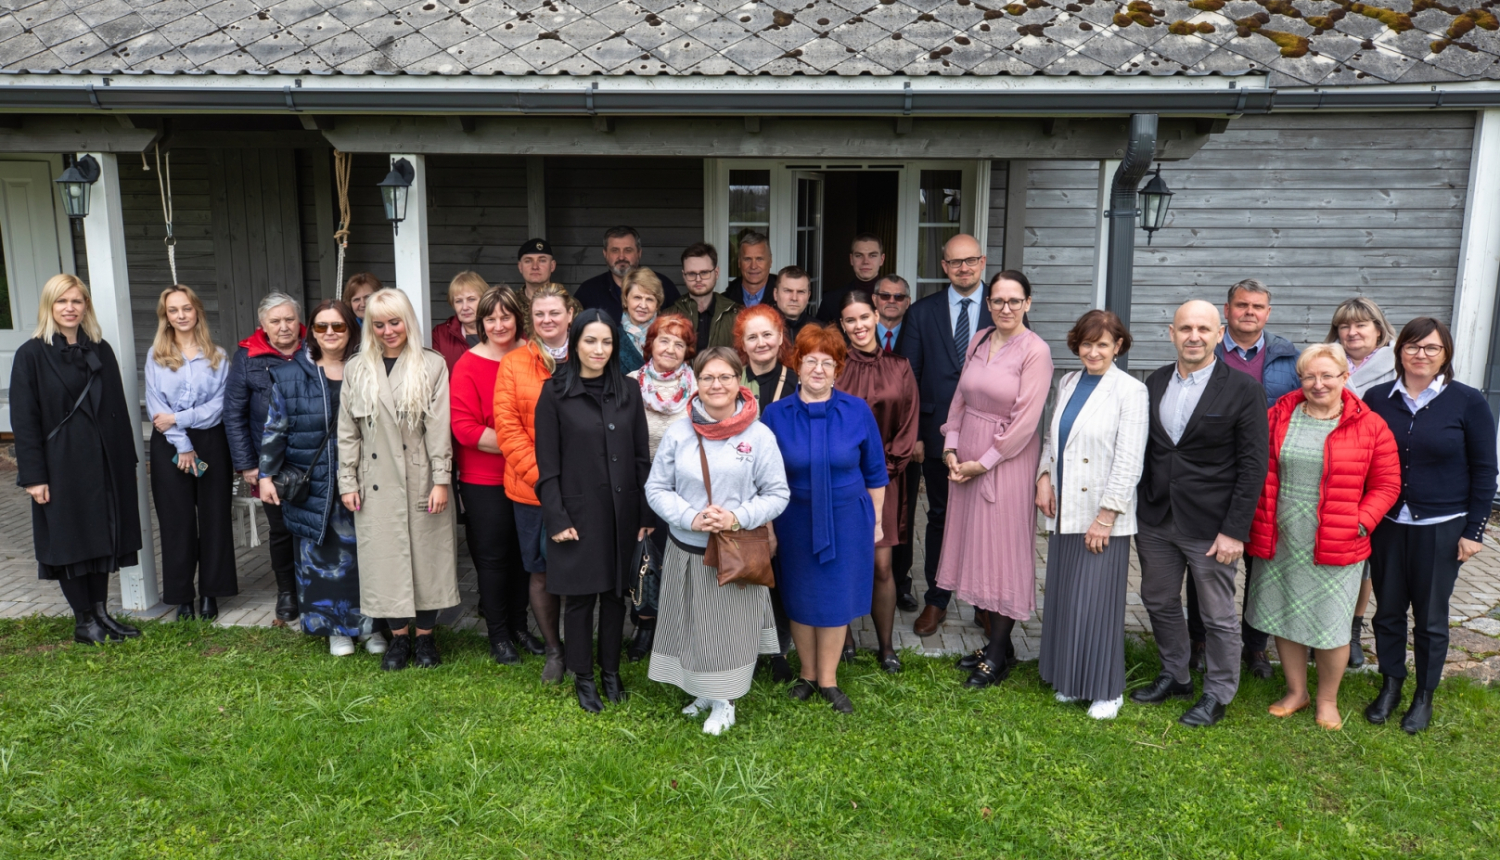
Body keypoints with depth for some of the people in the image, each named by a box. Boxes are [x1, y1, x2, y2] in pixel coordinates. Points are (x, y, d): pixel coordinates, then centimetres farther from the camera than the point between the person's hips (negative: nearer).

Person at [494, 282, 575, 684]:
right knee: (541, 572, 9)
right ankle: (553, 650, 25)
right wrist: (540, 475, -11)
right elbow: (507, 426, -2)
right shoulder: (513, 364, 3)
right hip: (531, 488, 1)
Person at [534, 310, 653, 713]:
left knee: (616, 593, 11)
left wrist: (646, 513, 3)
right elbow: (547, 464, -5)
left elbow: (641, 457, 7)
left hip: (622, 511, 3)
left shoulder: (628, 392, 5)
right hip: (579, 512, -3)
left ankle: (611, 672, 27)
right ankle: (583, 678, 21)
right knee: (581, 596, 5)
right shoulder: (555, 393, -4)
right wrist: (556, 519, -10)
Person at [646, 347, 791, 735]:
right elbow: (656, 488, 1)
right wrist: (691, 518, -15)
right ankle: (702, 692, 35)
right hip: (687, 552, 2)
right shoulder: (678, 433, -3)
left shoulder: (760, 435, -7)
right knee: (692, 625, 13)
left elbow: (777, 494, -3)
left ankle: (724, 702, 28)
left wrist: (738, 518, -18)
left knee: (730, 627, 8)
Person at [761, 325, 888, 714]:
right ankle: (807, 674, 33)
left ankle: (828, 680, 27)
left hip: (846, 521, 0)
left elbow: (874, 472, 2)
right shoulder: (776, 413, -5)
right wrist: (768, 528, 1)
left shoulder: (857, 411, -7)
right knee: (800, 598, 12)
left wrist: (876, 520, 4)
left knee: (836, 598, 9)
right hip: (796, 522, 1)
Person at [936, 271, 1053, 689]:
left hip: (1007, 460, -6)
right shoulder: (978, 341, 8)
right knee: (976, 549, 10)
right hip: (967, 458, 7)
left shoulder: (1036, 351, -11)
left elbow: (1026, 420, -15)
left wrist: (984, 463, -13)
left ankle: (998, 655, 12)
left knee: (1003, 550, 1)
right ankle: (997, 643, 23)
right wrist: (951, 448, 1)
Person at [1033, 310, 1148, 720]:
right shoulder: (1068, 383, 10)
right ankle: (1069, 680, 27)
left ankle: (1105, 691, 16)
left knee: (1098, 602, 0)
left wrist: (1105, 517, -15)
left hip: (1103, 517, -6)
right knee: (1063, 600, 12)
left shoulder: (1130, 391, -10)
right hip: (1064, 512, 6)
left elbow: (1128, 462, -13)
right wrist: (1044, 476, 1)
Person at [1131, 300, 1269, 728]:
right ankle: (1174, 677, 38)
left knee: (1218, 617, 8)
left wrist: (1235, 530, -14)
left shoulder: (1243, 390, -9)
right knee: (1159, 602, 18)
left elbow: (1253, 465, -10)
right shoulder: (1154, 383, 5)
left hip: (1209, 526, -5)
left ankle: (1218, 694, 27)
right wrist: (1135, 509, 5)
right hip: (1154, 520, 5)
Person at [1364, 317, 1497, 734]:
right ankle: (1390, 686, 28)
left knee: (1430, 617, 9)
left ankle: (1425, 696, 25)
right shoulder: (1377, 398, 0)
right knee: (1388, 610, 11)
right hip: (1386, 525, 2)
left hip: (1441, 528, -2)